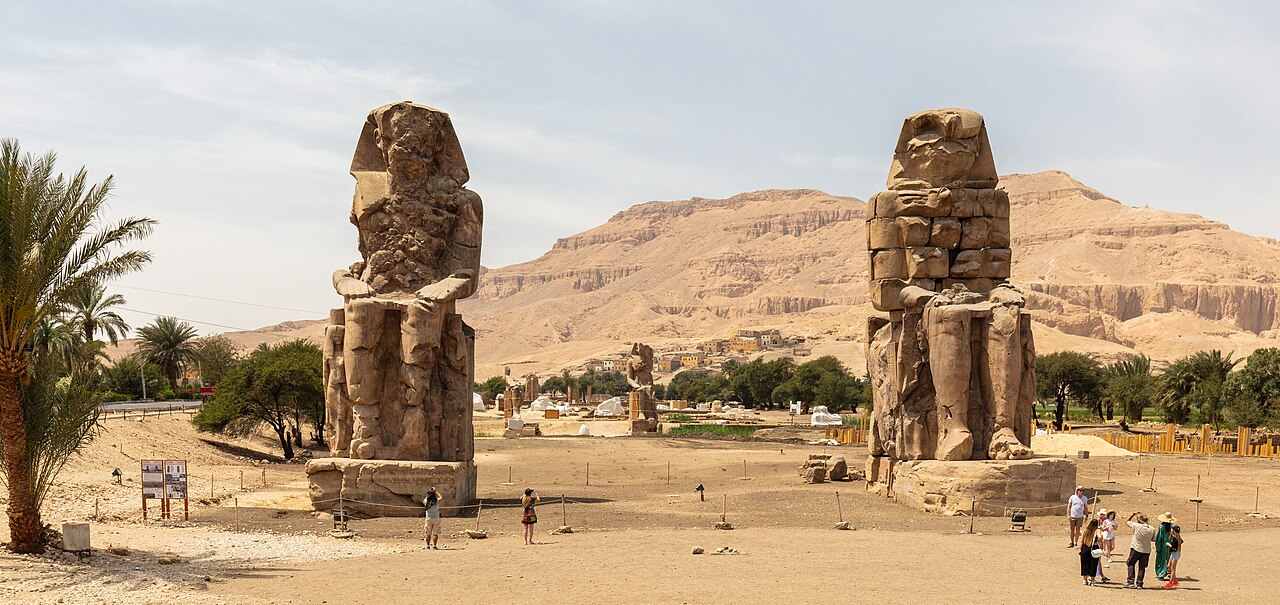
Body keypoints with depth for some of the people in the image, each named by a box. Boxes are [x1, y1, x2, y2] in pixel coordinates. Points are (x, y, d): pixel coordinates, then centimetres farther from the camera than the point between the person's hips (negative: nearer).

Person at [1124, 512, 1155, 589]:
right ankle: (1139, 584, 9)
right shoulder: (1152, 529, -2)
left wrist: (1133, 514, 14)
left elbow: (1127, 521, 3)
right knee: (1142, 567, 10)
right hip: (1147, 551, 3)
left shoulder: (1137, 526, -13)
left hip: (1136, 549, -3)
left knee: (1131, 564, 12)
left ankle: (1130, 581, 2)